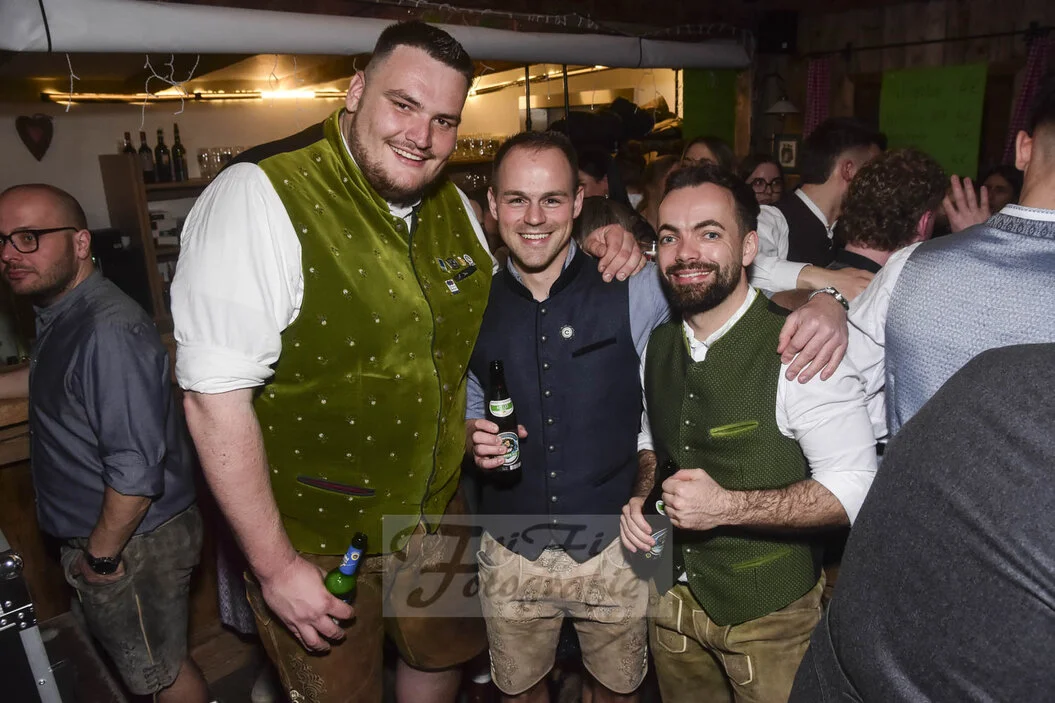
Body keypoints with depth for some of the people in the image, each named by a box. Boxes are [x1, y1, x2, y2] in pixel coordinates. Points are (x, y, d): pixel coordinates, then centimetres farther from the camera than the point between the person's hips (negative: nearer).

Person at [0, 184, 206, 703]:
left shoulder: (108, 332, -29)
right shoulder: (62, 315, 6)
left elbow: (136, 467, -30)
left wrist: (101, 554, -19)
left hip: (133, 543, -9)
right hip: (94, 539, 9)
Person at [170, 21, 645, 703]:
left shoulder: (450, 204, -1)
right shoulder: (258, 197, -23)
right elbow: (216, 398, -24)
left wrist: (594, 249, -3)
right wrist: (275, 565, -20)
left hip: (437, 513, 6)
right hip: (314, 536, -5)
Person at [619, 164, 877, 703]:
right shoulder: (655, 342, -3)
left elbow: (853, 490, -21)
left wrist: (727, 506, -28)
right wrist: (642, 494, -7)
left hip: (769, 617, -5)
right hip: (674, 598, 5)